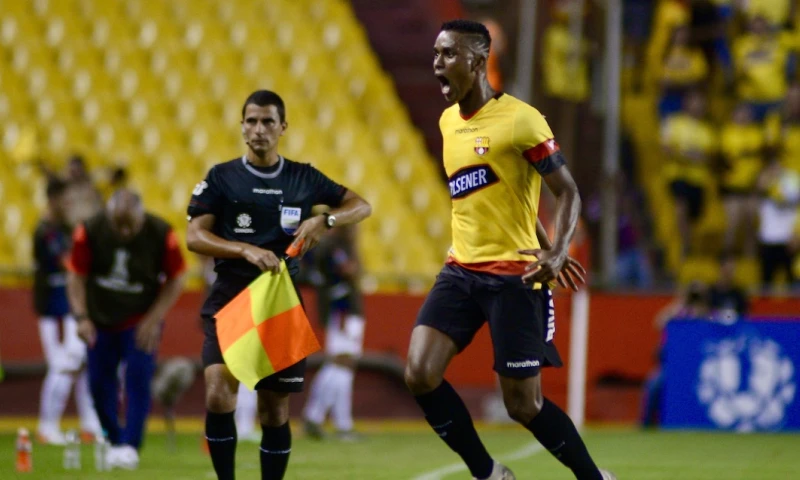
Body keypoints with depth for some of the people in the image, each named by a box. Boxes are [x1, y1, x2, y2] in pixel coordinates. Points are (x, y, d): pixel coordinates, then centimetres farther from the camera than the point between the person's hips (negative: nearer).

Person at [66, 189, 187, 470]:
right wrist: (81, 317, -16)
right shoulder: (89, 232, -18)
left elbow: (175, 280, -5)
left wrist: (154, 319, -12)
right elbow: (76, 277, -6)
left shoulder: (161, 235, -19)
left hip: (141, 321, -2)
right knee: (99, 383, 1)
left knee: (138, 379, -14)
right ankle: (115, 441, 19)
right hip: (101, 319, 2)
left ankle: (130, 446, -12)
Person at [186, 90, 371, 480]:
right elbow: (195, 237, -7)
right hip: (229, 301, -2)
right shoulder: (222, 177, 1)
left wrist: (324, 220, -7)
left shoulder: (303, 178, 8)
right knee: (218, 395, -20)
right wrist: (247, 250, -22)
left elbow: (361, 206, 13)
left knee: (275, 411, 5)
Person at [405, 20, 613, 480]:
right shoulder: (449, 122, 12)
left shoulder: (519, 119, -12)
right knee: (420, 374, -11)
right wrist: (545, 246, 25)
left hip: (514, 274, -7)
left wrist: (556, 253, -28)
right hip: (462, 270, 7)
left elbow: (568, 191, -11)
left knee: (524, 404, -4)